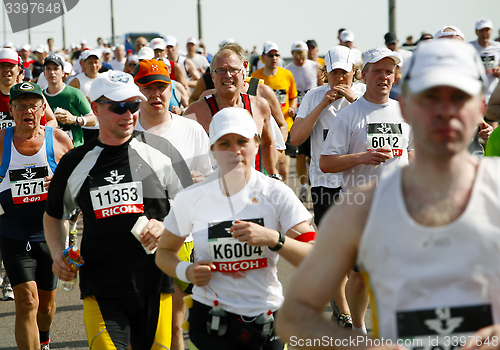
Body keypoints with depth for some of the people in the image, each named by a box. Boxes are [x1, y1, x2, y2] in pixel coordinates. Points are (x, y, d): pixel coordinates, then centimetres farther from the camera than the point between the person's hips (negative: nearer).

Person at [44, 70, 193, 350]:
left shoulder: (160, 151, 2)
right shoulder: (76, 163, 5)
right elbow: (54, 215, 21)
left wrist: (167, 228, -12)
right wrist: (58, 255, 4)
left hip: (156, 287, 1)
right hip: (101, 292, 0)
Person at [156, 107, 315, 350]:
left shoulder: (277, 195, -4)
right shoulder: (191, 198, -2)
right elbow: (164, 252, 11)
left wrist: (273, 238, -28)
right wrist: (186, 271, -10)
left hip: (266, 318, 1)